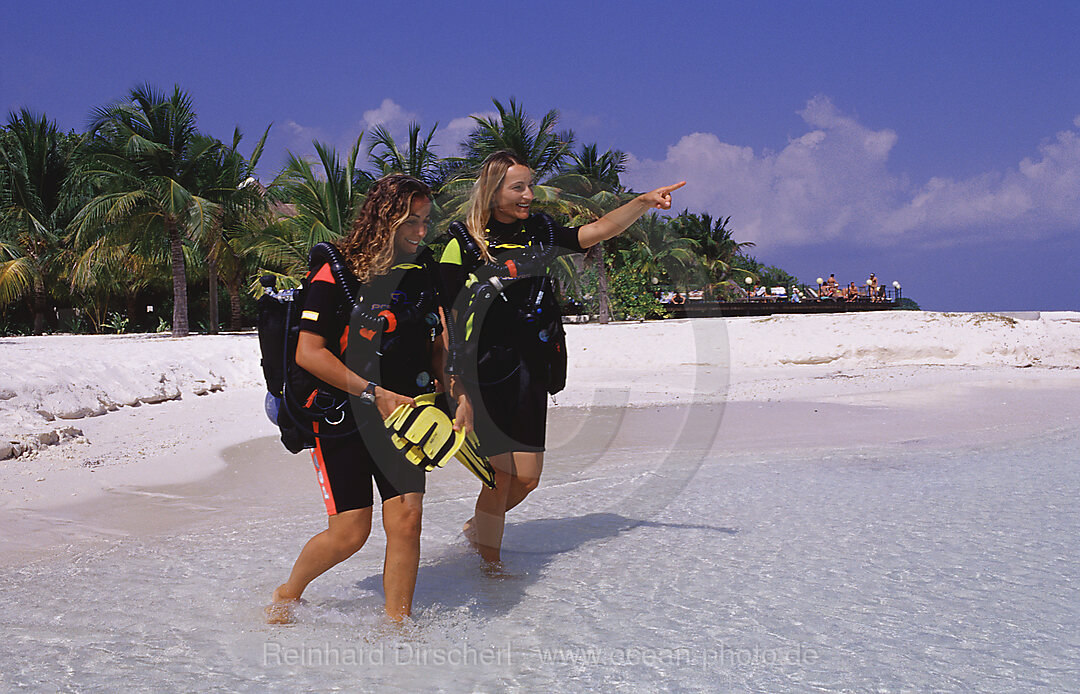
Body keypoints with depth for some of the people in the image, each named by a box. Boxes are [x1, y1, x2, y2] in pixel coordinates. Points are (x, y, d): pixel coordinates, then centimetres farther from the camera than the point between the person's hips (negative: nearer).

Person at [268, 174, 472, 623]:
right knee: (350, 532, -4)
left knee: (406, 517, -6)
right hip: (340, 415, -5)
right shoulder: (338, 272, -14)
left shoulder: (424, 270, 4)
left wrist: (461, 397, -2)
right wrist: (373, 393, -22)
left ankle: (397, 625, 10)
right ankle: (286, 596, 25)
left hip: (401, 414, 5)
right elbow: (308, 353, -18)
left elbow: (436, 345, 13)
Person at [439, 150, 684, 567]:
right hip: (485, 370, -5)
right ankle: (490, 563, 16)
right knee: (501, 474, -4)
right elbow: (448, 316, -7)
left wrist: (644, 202, -9)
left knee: (527, 477, 7)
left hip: (531, 369, 5)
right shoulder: (463, 243, -5)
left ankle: (478, 526, 35)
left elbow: (599, 231, 6)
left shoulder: (540, 233, 10)